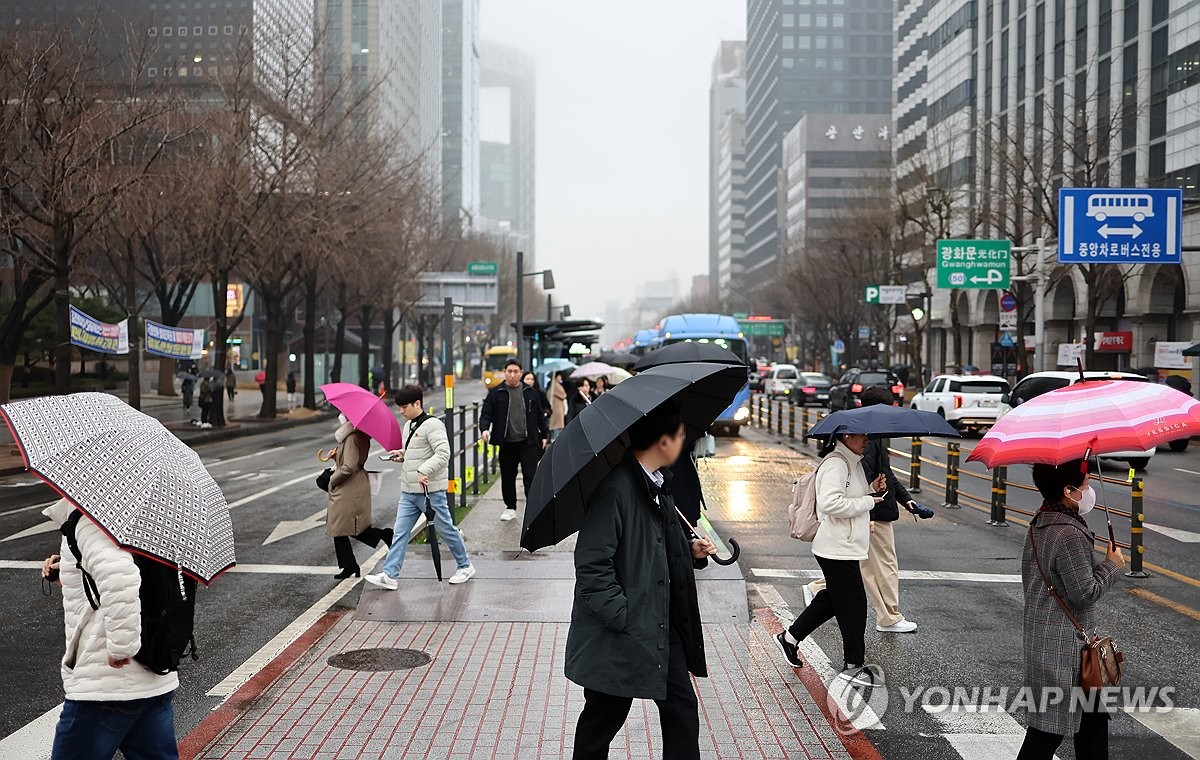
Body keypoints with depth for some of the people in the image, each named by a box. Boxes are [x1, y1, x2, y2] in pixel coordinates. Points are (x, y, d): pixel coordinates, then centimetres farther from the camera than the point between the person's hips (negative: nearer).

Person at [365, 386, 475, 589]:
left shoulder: (432, 425, -13)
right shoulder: (409, 426, 14)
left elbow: (443, 454, -22)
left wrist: (424, 470, -31)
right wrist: (401, 454, 7)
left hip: (430, 490, -8)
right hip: (408, 492, 8)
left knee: (446, 530, 5)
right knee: (400, 532, 2)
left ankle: (465, 567, 21)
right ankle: (390, 575, 0)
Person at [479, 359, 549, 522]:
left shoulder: (531, 393, 8)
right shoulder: (495, 393, 3)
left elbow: (540, 416, 14)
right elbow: (486, 414, 1)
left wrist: (544, 435, 12)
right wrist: (485, 429, -17)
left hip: (528, 442, -1)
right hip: (507, 443, 1)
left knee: (530, 475, -6)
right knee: (507, 476, 10)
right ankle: (510, 507, 25)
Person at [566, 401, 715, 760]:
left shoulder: (657, 484, 9)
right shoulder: (616, 488, -21)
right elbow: (592, 564, -23)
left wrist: (691, 551, 6)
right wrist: (621, 617, -23)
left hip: (662, 625, 9)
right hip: (619, 632, -8)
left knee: (682, 706, 10)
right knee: (605, 716, 7)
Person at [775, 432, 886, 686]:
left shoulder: (852, 463, 15)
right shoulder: (835, 464, -18)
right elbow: (831, 503, -30)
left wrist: (871, 489, 9)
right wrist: (868, 501, -21)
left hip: (848, 547, 11)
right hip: (838, 549, -11)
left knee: (833, 598, 19)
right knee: (853, 604, -2)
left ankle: (790, 638, 30)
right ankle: (853, 665, 10)